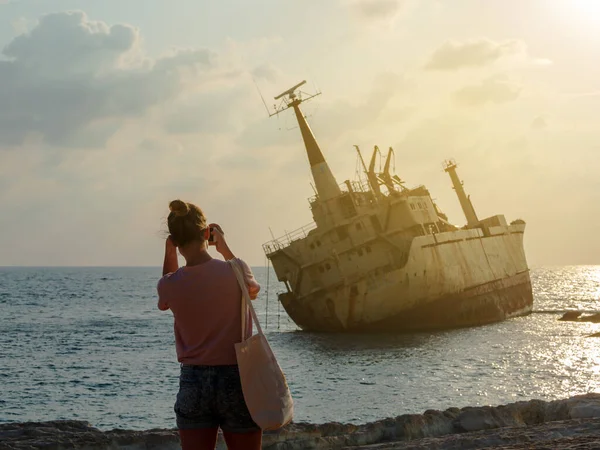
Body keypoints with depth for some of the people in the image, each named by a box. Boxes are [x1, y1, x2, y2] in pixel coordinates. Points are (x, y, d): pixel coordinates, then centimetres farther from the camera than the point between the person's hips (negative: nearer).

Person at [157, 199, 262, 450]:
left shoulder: (170, 285, -6)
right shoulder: (235, 271, -10)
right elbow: (252, 290, 15)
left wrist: (169, 251, 10)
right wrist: (225, 248, 18)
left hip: (193, 382, 1)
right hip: (237, 381, -1)